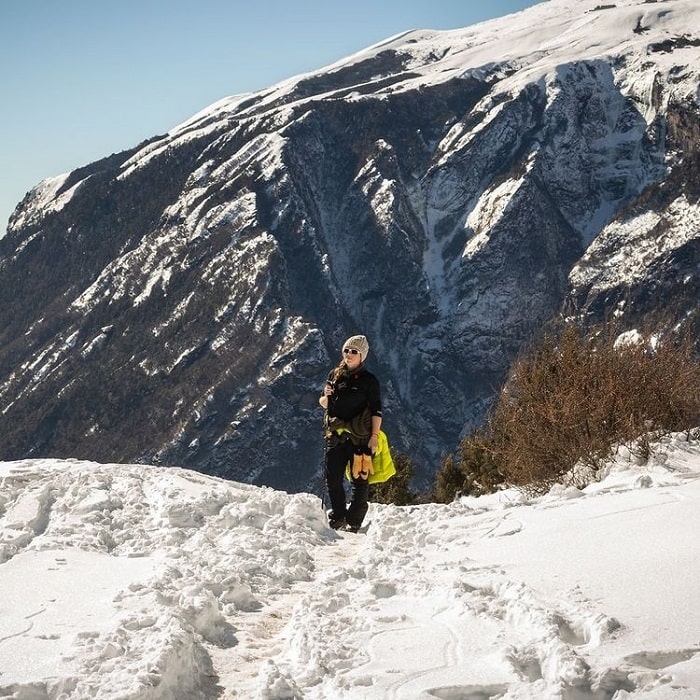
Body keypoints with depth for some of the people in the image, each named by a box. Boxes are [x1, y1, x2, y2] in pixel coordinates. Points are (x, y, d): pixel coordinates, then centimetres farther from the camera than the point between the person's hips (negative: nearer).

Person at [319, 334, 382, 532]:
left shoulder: (369, 381, -2)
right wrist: (326, 397, -5)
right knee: (333, 478, 3)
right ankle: (338, 518, 15)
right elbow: (323, 403, 18)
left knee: (359, 479, -2)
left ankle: (353, 523, 1)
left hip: (360, 436, -4)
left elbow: (376, 412, -4)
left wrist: (374, 437, -11)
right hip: (336, 434, 4)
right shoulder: (335, 375, 10)